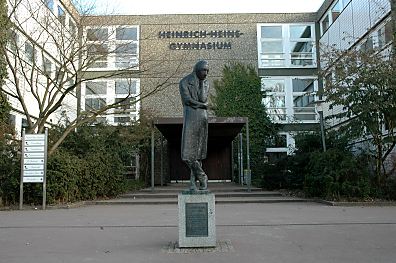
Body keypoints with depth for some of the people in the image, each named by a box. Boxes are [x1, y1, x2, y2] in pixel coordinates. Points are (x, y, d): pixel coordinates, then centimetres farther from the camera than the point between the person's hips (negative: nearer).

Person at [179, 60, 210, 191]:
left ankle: (193, 183, 6)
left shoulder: (206, 83, 15)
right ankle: (202, 177, 8)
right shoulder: (184, 82, 1)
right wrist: (202, 105, -1)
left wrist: (201, 82, -4)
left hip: (203, 117, 3)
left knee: (198, 152, 1)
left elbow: (203, 99, -1)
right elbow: (187, 100, -9)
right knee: (187, 154, -9)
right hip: (190, 117, -3)